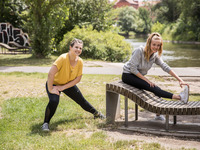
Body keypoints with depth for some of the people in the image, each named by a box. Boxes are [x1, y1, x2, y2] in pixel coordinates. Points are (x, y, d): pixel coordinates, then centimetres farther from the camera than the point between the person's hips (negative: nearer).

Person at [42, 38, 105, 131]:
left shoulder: (80, 62, -16)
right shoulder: (63, 58, -33)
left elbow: (78, 79, -12)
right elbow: (51, 73, -38)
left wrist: (63, 87, -19)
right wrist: (50, 89, -33)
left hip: (69, 85, 5)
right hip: (54, 83, -5)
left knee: (81, 100, 15)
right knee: (54, 101, -31)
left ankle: (96, 113, 40)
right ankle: (46, 123, -14)